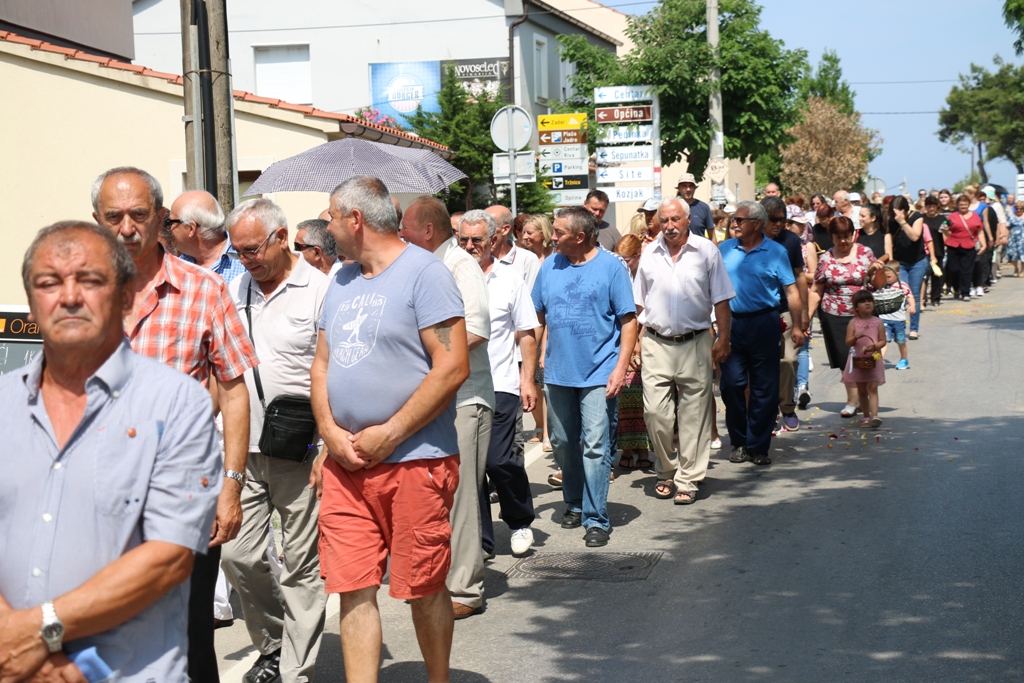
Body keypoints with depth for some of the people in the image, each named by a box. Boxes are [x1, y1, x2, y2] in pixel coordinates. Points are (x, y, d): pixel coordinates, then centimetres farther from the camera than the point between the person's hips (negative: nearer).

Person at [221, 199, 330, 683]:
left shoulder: (319, 290, -5)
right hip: (243, 449, 5)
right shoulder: (233, 292, 12)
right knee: (237, 554, 5)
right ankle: (271, 641, 27)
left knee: (302, 565, 1)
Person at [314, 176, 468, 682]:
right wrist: (330, 433, -1)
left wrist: (389, 435, -15)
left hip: (414, 462, -6)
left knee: (424, 588, 4)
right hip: (345, 462, 6)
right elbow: (322, 363, 17)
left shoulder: (424, 272, -8)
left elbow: (452, 367, -15)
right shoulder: (341, 281, 15)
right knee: (353, 589, 2)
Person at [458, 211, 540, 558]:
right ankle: (480, 539, 14)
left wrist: (528, 380, -1)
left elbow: (527, 334, 6)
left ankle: (521, 522, 18)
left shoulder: (509, 279, 3)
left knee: (499, 461, -7)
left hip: (500, 385, -2)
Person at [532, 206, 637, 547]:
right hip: (557, 371, 5)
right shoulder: (550, 266, 8)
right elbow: (536, 315, 16)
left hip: (598, 373, -5)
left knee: (595, 447, -7)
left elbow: (628, 321, -6)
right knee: (563, 443, 14)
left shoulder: (611, 267, -5)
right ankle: (573, 503, 32)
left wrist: (621, 367, -13)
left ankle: (596, 519, -2)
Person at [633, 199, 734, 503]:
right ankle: (666, 471, 15)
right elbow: (638, 302, 14)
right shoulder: (649, 254, 8)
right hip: (656, 344, 2)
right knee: (655, 411, -4)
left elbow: (721, 299, 3)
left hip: (695, 343, -1)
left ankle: (687, 480, 9)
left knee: (694, 415, 1)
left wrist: (723, 338, -3)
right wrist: (637, 338, 7)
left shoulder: (706, 251, 2)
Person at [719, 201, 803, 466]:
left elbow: (791, 290, 0)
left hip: (763, 324, -2)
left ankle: (758, 446, 9)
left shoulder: (776, 252, 1)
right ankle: (739, 442, 14)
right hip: (731, 324, 2)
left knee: (764, 389, 1)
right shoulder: (725, 250, 8)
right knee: (732, 384, 1)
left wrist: (797, 326, -5)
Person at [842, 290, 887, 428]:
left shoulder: (878, 322, 1)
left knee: (872, 388, -11)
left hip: (873, 359, -1)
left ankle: (874, 416, -19)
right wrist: (856, 337, -23)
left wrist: (875, 346, -20)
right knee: (861, 391, 9)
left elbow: (883, 341, 0)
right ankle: (866, 416, 20)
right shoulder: (853, 323, 0)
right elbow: (848, 342, -3)